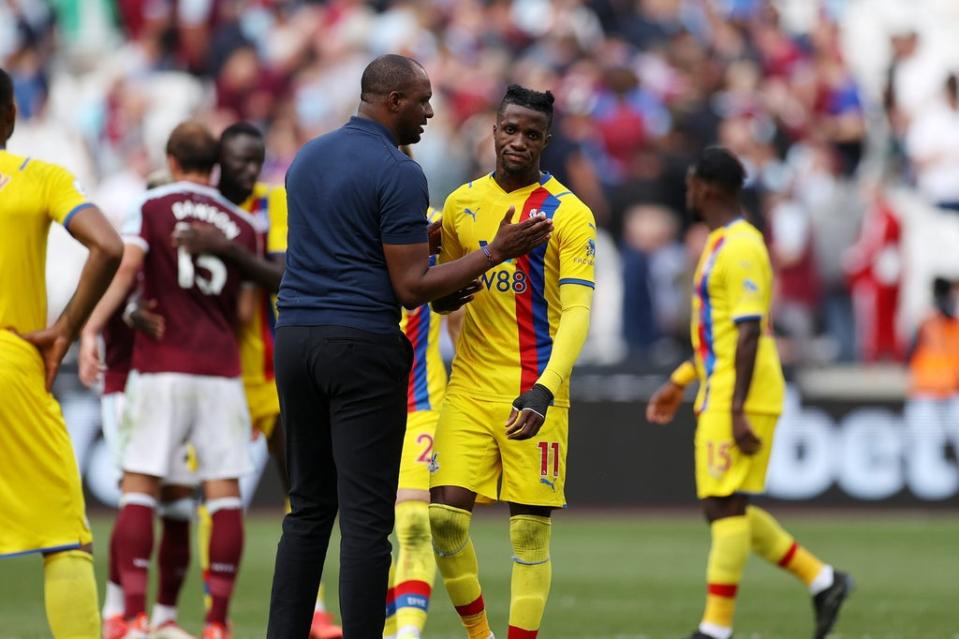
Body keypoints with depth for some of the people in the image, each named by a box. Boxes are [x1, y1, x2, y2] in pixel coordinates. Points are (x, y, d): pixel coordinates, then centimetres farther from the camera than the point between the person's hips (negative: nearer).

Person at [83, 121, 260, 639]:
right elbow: (245, 310, 13)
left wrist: (90, 328, -16)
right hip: (221, 369, 2)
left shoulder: (151, 207, 4)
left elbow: (124, 269, -12)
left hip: (161, 368, -2)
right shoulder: (242, 225, 12)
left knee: (139, 488, 0)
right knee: (225, 492, 2)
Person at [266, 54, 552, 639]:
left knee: (309, 508, 13)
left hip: (295, 335, 7)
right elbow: (410, 288, -12)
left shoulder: (308, 158, 14)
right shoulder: (399, 173, -11)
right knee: (367, 517, -5)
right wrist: (494, 255, -5)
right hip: (363, 348, -7)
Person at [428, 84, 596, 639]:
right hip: (471, 385, 4)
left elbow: (577, 312, -14)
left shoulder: (568, 213, -5)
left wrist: (545, 390, -27)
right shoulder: (462, 204, 10)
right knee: (446, 513, -5)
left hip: (534, 393, -4)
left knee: (530, 529, -2)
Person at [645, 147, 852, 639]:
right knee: (728, 509, 12)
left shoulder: (740, 248, -15)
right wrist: (678, 384, 27)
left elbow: (749, 331, -21)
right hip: (718, 399, 10)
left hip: (739, 402, -10)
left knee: (725, 507, -8)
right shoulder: (723, 244, 17)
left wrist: (738, 410, -25)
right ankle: (822, 581, 16)